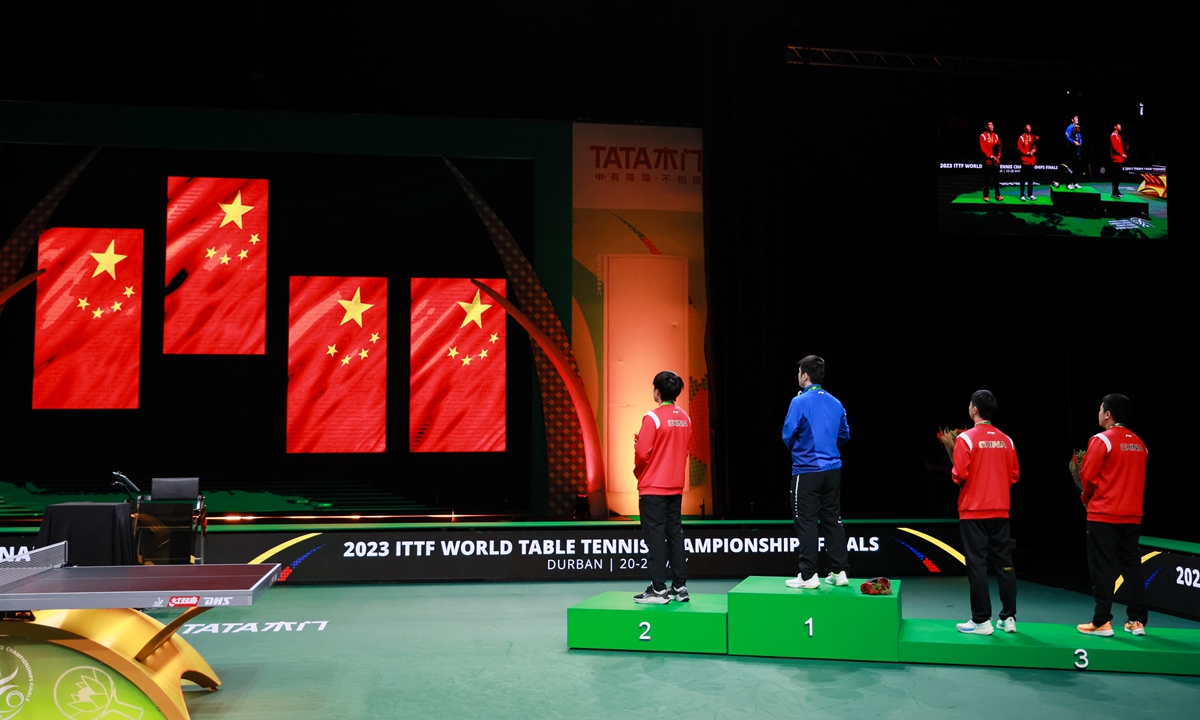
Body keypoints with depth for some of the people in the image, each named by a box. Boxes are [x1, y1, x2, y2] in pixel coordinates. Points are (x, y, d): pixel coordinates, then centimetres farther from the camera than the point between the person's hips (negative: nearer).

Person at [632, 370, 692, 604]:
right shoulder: (685, 418, 6)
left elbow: (642, 453, -16)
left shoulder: (653, 418, -15)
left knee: (655, 536, -3)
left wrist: (638, 472, 2)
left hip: (653, 488, -7)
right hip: (676, 487, 7)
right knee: (675, 534, 12)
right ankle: (680, 586, 15)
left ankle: (658, 589, -1)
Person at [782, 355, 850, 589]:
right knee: (833, 519, 12)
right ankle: (839, 571, 15)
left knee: (806, 521, 0)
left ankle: (808, 575, 2)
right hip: (832, 469, 6)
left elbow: (788, 435, -9)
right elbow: (844, 435, 15)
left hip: (807, 471, -6)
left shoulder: (800, 402, -12)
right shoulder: (835, 403, 7)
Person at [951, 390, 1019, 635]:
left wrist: (955, 475, 6)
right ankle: (1009, 618, 14)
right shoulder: (1006, 440, 4)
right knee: (1003, 563, 10)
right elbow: (1014, 475, 7)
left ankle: (981, 620, 1)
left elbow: (959, 475, -15)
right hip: (1000, 511, 5)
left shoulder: (966, 438, -11)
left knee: (977, 564, -1)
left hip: (973, 511, -5)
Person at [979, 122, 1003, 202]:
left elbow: (999, 146, 13)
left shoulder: (996, 136, 13)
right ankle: (985, 196, 4)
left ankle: (997, 195, 12)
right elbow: (983, 148, -11)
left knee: (996, 178, 7)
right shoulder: (982, 136, -4)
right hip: (987, 161, -5)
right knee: (987, 179, -2)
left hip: (996, 161, 5)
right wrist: (991, 156, -17)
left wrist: (998, 156, -3)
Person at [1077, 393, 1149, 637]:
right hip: (1132, 516, 6)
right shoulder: (1139, 444, 8)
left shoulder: (1102, 440, -11)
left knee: (1102, 569, -1)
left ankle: (1102, 622, 0)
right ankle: (1137, 621, 13)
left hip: (1103, 515, -6)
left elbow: (1087, 476, -11)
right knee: (1132, 566, 11)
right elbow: (1140, 480, 14)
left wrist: (1087, 498, 7)